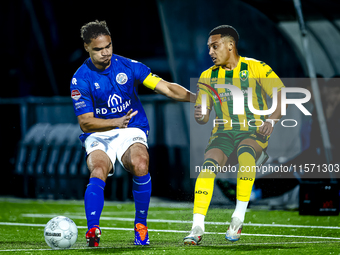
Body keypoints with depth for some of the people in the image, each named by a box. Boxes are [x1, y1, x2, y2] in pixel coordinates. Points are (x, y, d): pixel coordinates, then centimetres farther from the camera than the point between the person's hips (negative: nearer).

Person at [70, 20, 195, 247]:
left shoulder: (128, 66, -2)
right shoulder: (81, 79, -6)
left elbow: (166, 87, -5)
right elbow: (85, 123, -10)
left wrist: (192, 97, -22)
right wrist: (116, 122, -26)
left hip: (132, 131, 1)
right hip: (98, 136, -1)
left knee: (140, 166, -30)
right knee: (98, 172, -32)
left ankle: (141, 226, -14)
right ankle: (93, 230, -40)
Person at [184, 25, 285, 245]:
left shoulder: (257, 68, -1)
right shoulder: (208, 76, 10)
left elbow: (284, 97, -2)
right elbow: (203, 113, 11)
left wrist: (271, 120, -18)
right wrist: (200, 116, -14)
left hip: (254, 132, -3)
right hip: (223, 133, 3)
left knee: (246, 154, -38)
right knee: (208, 165, -28)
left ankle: (238, 218, -25)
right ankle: (197, 228, -30)